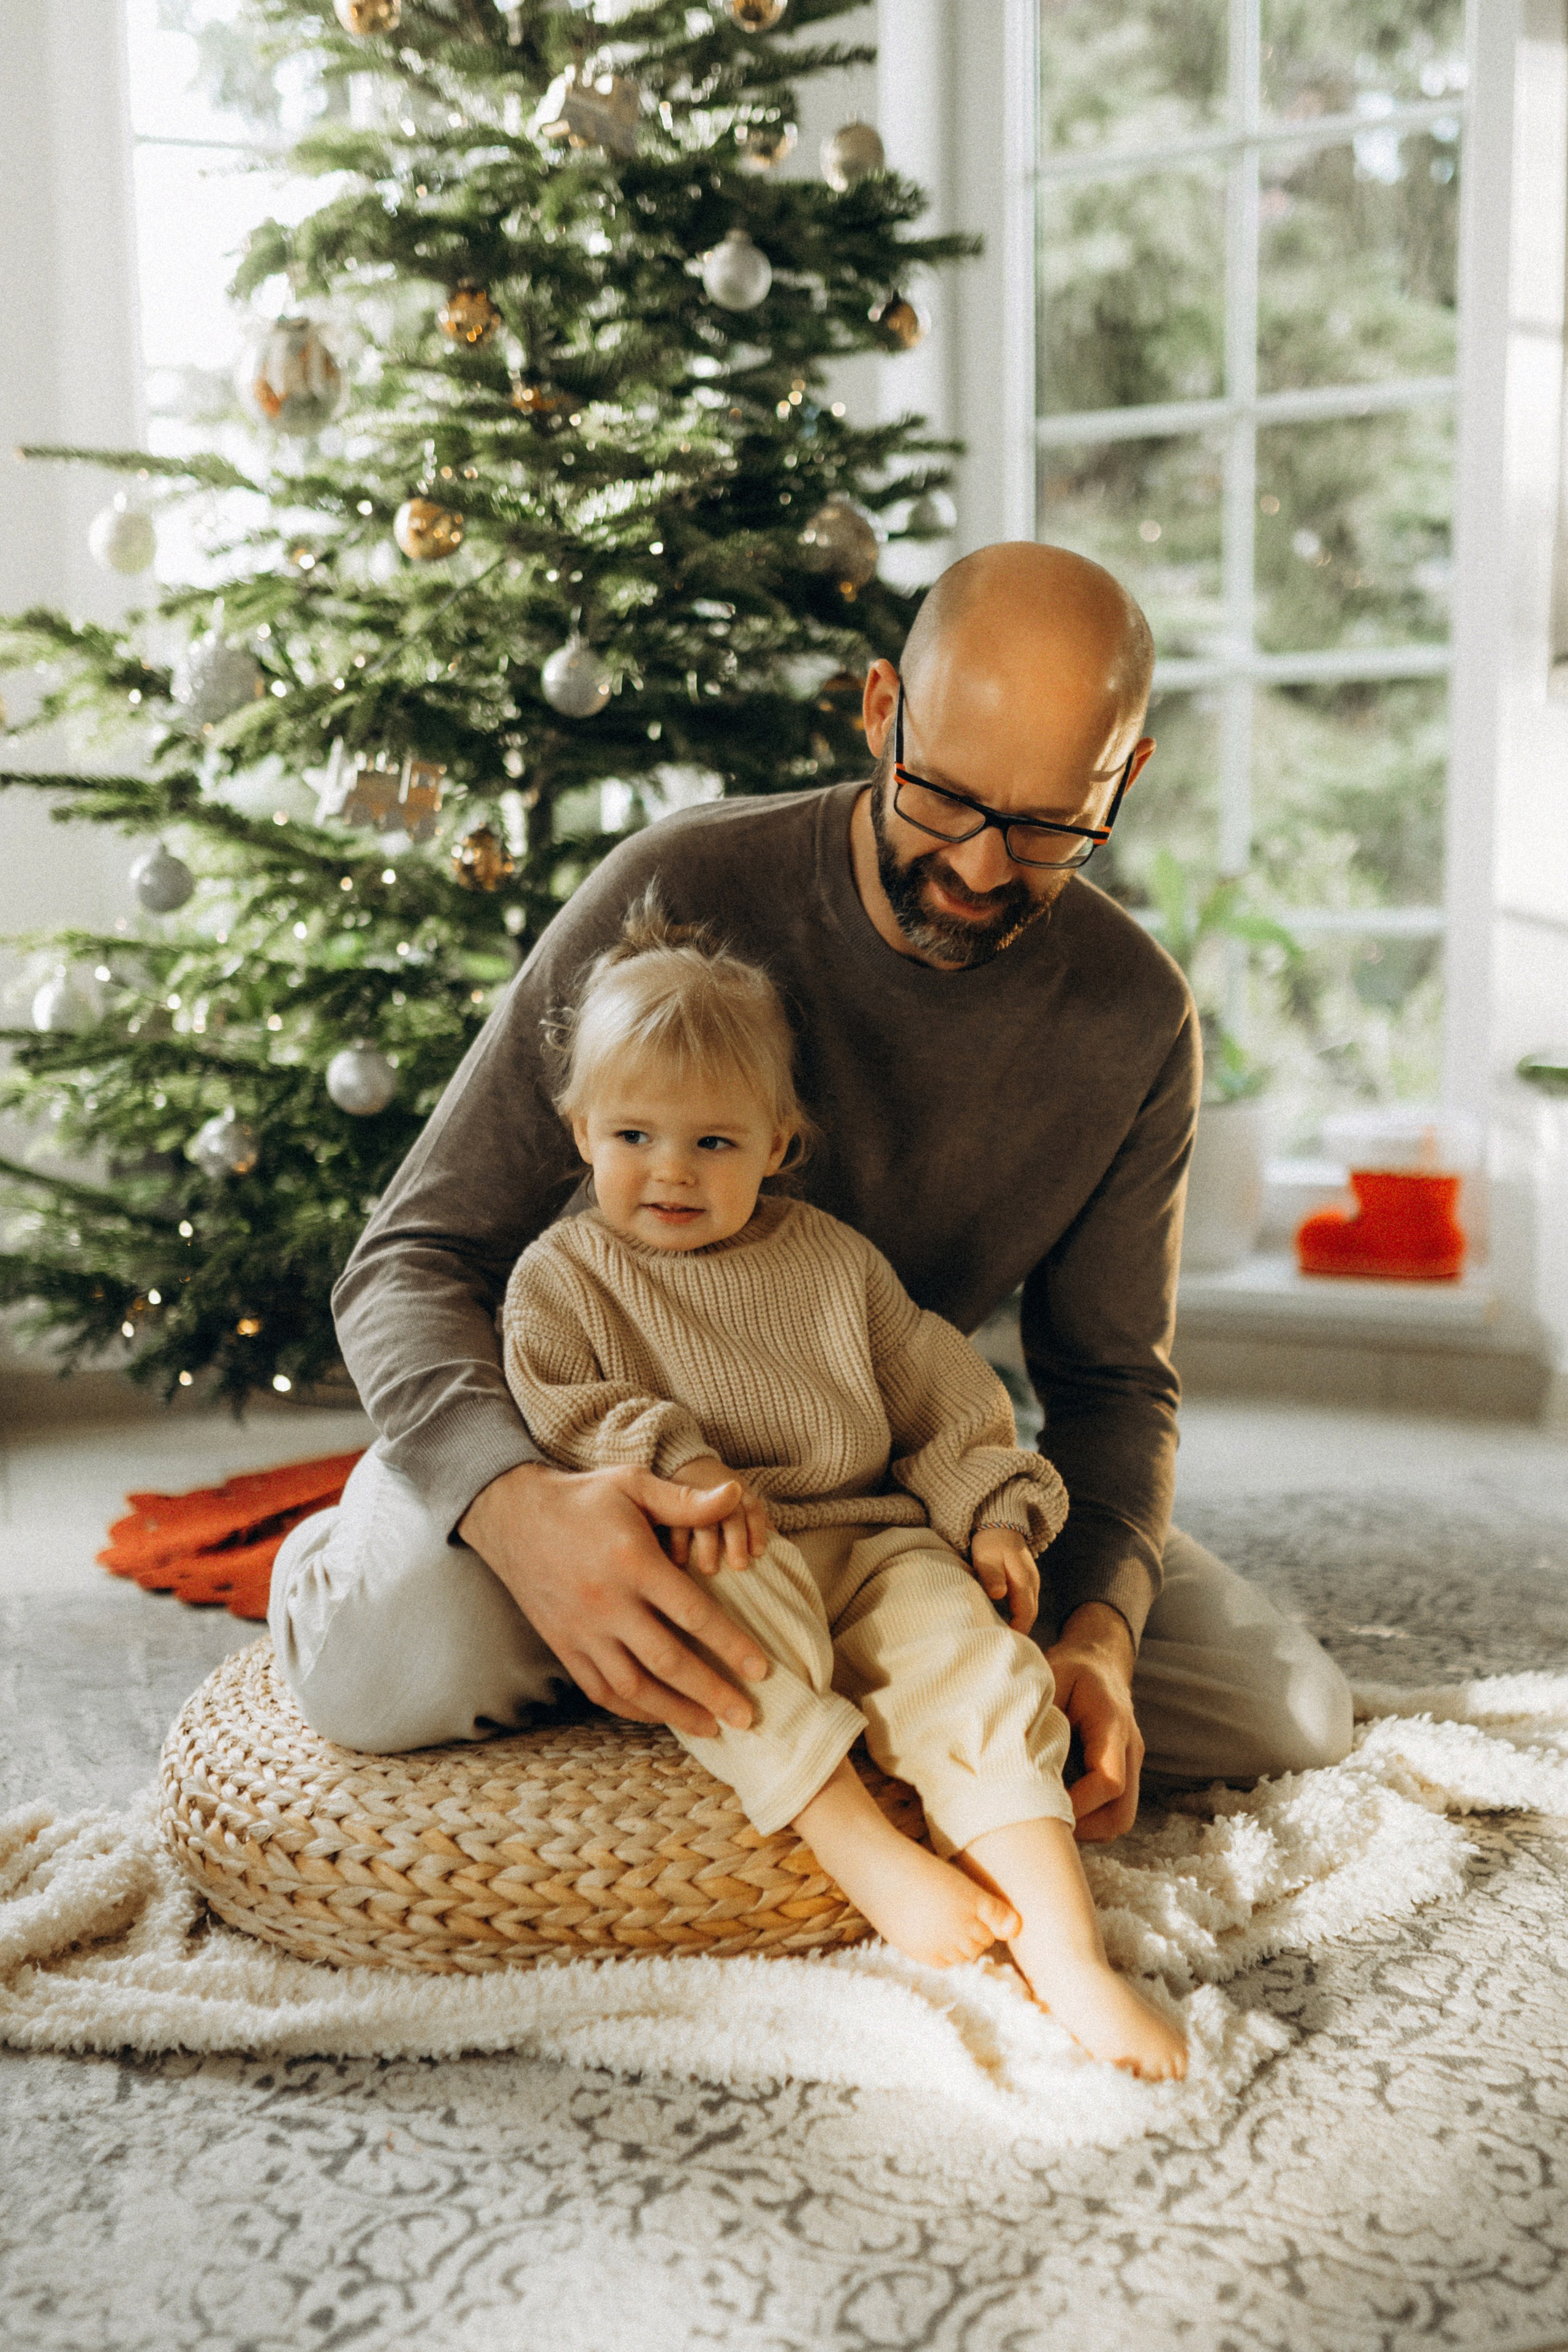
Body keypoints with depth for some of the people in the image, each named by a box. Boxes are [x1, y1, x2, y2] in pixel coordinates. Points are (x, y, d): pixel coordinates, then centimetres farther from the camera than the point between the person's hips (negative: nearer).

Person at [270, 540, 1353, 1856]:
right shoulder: (685, 892, -25)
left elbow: (1112, 1376, -3)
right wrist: (519, 1506, -46)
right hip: (603, 1432, -3)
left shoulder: (1136, 1020, -13)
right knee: (401, 1674, -36)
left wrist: (1098, 1634, -24)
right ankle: (335, 1560, 2)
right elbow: (413, 1264, -24)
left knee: (1290, 1718, -7)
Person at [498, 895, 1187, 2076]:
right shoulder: (563, 1277, 9)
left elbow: (940, 1393, 17)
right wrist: (670, 1466, -21)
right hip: (697, 1567, -2)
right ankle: (860, 1845, -36)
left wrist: (989, 1511, 2)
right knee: (730, 1602, -38)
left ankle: (1066, 1953, -32)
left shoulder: (834, 1260, 15)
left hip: (868, 1542, 2)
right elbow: (556, 1415, -4)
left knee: (972, 1657, -24)